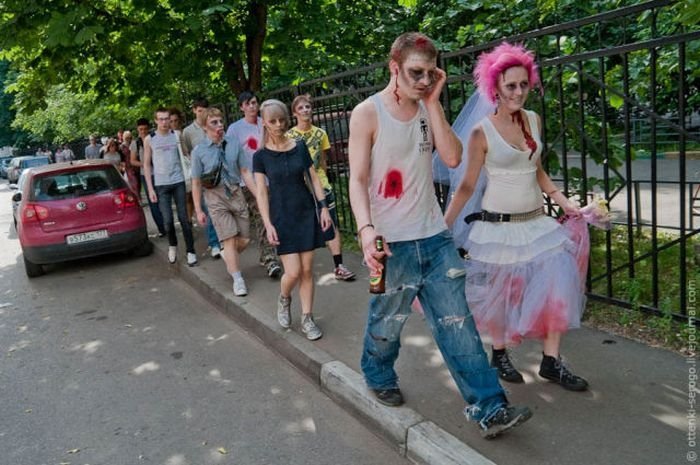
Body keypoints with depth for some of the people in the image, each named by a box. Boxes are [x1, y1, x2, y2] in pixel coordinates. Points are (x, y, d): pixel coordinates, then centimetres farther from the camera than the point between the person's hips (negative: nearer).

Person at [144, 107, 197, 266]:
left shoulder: (177, 135, 3)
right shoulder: (149, 139, 2)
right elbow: (147, 165, 4)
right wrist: (150, 188, -2)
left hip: (179, 181, 0)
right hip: (160, 185, 0)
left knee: (184, 218, 0)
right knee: (167, 220, -1)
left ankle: (190, 251, 7)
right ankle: (172, 246, 25)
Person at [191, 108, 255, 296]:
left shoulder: (233, 144, 0)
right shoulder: (199, 151, -5)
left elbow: (245, 171, 4)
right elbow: (196, 182, 0)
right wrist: (198, 210, 1)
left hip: (236, 193, 3)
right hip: (216, 197, -3)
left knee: (244, 239, 7)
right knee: (229, 239, -5)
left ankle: (229, 258, 39)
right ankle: (237, 279, 9)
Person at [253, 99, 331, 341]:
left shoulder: (300, 146, 2)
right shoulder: (261, 155, -3)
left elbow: (314, 178, 7)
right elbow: (261, 191, -6)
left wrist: (324, 207, -1)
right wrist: (268, 224, -14)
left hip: (306, 212, 2)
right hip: (282, 216, -2)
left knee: (307, 270, 4)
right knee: (293, 272, -7)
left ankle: (307, 318, 16)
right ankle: (284, 299, 25)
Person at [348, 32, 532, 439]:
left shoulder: (427, 108, 7)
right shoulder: (367, 114, -8)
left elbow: (452, 158, -5)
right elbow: (357, 179, -13)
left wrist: (433, 102, -8)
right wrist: (366, 229, -28)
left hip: (435, 236, 5)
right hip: (392, 242, -4)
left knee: (457, 322, 5)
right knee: (387, 321, 13)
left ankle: (488, 408, 11)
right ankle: (378, 376, 42)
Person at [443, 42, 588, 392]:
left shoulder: (534, 121, 6)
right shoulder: (482, 132, -10)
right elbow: (467, 185, -5)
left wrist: (564, 202, 9)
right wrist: (443, 225, -7)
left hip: (536, 221, 5)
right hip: (498, 224, -5)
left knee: (558, 281, -3)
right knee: (499, 292, 6)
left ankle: (551, 361, 11)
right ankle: (499, 354, 29)